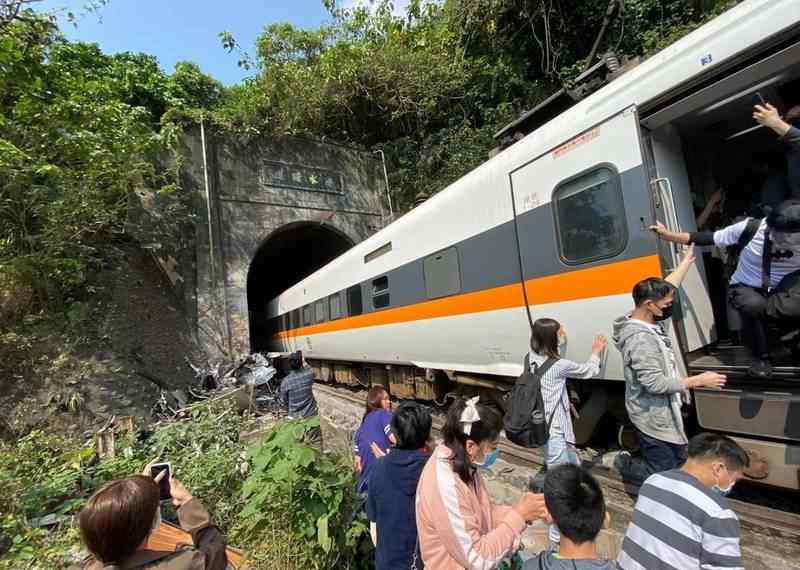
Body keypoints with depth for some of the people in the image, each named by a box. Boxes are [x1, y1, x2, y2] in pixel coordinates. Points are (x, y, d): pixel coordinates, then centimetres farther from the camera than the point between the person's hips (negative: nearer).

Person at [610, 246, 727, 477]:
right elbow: (655, 383, -28)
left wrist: (689, 257, 16)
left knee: (679, 462, 23)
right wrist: (698, 381, -20)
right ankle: (619, 462, 21)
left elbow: (669, 286, 10)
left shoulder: (649, 321, -2)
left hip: (663, 413, 10)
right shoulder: (640, 339, -29)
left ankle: (622, 459, 29)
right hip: (653, 419, -10)